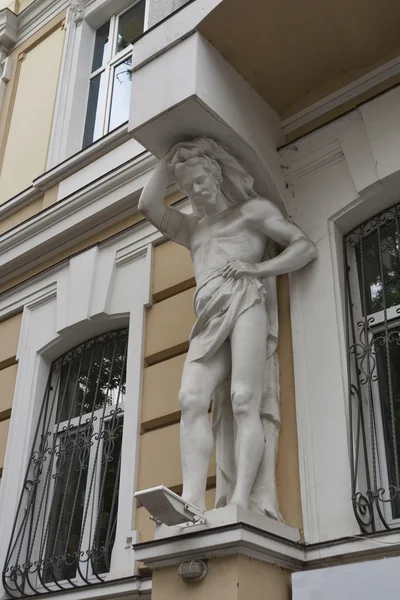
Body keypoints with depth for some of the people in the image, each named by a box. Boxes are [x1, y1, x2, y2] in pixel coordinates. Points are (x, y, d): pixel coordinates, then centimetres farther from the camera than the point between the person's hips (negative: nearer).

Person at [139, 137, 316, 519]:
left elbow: (305, 246, 9)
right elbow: (148, 204, 23)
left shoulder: (254, 209, 19)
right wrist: (170, 160, 28)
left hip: (247, 301, -4)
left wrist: (258, 268, -5)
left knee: (245, 402, -20)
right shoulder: (192, 229, 34)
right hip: (210, 319, 4)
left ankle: (244, 502, -28)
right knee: (192, 399, -19)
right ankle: (192, 501, -30)